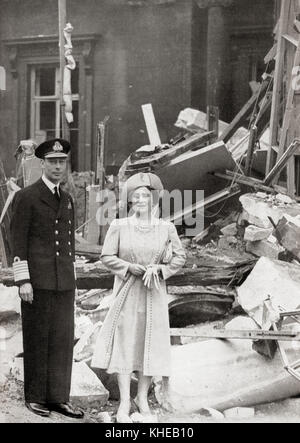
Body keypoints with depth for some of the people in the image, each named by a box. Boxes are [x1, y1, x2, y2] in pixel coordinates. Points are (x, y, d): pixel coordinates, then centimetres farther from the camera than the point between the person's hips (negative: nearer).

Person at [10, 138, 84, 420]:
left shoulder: (67, 200, 15)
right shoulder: (26, 197, -4)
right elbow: (18, 243, -8)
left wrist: (70, 277, 16)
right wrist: (23, 281, -14)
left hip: (64, 281, 6)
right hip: (37, 281, -6)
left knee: (63, 339, 5)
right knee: (37, 340, 2)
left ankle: (58, 398, 13)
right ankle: (35, 397, 13)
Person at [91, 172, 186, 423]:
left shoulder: (167, 228, 1)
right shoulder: (119, 227, -2)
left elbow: (180, 257, 3)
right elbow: (107, 257, -2)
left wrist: (158, 269, -13)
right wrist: (131, 268, -14)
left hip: (155, 292, 2)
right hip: (127, 291, -1)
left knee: (152, 343, 5)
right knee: (125, 342, -2)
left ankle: (143, 397, 20)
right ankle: (124, 403, 3)